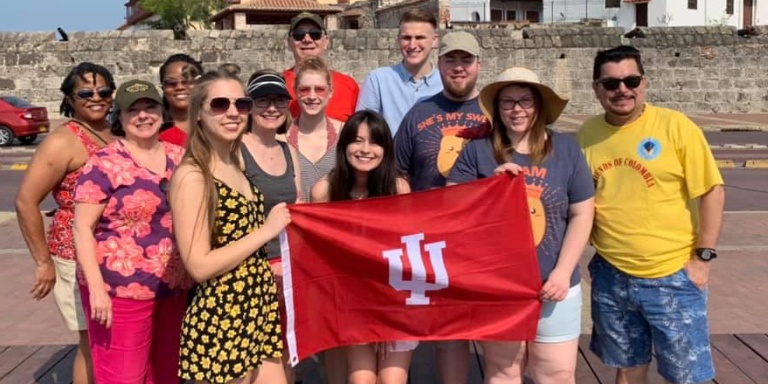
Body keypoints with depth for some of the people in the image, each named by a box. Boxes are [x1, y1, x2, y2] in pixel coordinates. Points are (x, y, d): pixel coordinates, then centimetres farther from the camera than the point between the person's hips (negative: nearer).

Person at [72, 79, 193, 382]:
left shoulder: (179, 158, 7)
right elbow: (82, 228, -10)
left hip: (175, 287, 5)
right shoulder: (104, 164, -8)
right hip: (120, 289, -5)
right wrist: (96, 287, -17)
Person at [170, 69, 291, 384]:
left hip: (258, 312, 8)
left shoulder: (236, 167, 9)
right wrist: (267, 231, -15)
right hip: (218, 323, -8)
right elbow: (200, 265, -20)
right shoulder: (191, 175, -15)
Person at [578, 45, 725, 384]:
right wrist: (591, 242, 4)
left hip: (672, 276, -3)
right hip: (610, 276, 3)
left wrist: (703, 257, -9)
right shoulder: (588, 133, 1)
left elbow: (712, 191, -7)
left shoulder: (675, 126, -10)